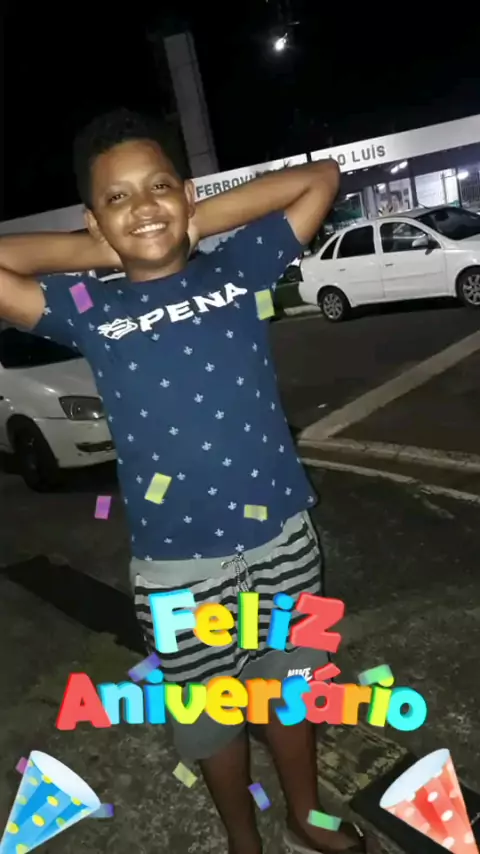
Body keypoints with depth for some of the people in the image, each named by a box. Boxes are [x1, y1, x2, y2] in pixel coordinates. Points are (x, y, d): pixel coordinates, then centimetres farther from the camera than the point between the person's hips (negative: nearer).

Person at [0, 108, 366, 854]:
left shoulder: (237, 267, 0)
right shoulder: (87, 310, -2)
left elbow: (322, 176, 6)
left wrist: (203, 220, -1)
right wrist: (95, 253, -4)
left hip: (281, 535, 1)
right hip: (177, 562, 0)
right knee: (210, 716, 20)